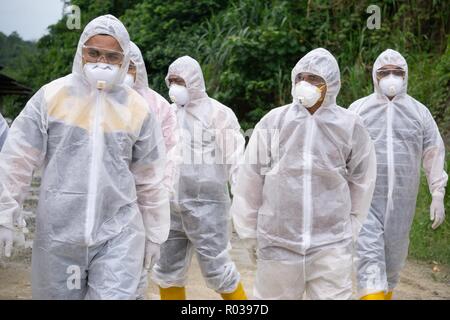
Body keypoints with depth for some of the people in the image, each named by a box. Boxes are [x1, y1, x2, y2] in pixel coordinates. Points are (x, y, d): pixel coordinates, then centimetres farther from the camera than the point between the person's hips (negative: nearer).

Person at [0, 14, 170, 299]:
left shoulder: (138, 109, 2)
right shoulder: (51, 97, -2)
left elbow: (150, 180, 9)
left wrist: (153, 233, 12)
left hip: (119, 234, 0)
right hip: (57, 234, 0)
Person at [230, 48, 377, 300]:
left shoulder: (350, 127, 0)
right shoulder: (273, 123, -1)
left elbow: (362, 184, 10)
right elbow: (250, 180, 4)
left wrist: (351, 231, 12)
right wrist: (250, 234, 7)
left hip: (332, 245, 0)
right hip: (278, 242, 0)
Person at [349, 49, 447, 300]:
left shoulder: (419, 111, 7)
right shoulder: (359, 109, 3)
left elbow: (434, 154, 8)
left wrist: (438, 196, 3)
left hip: (402, 201, 2)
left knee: (394, 256, 12)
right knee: (369, 255, -12)